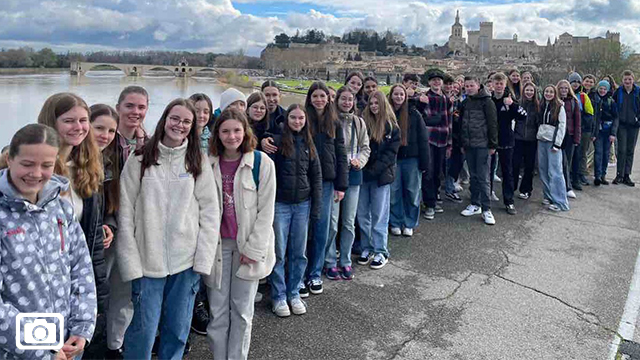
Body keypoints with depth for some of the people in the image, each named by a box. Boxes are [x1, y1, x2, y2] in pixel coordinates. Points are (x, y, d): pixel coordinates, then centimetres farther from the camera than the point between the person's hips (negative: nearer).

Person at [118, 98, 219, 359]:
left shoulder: (199, 162, 3)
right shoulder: (140, 160, -1)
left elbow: (210, 212, 1)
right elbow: (125, 214, -3)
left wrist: (203, 260, -5)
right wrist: (131, 264, -8)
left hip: (187, 261, 2)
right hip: (148, 261, -1)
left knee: (178, 330, 12)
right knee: (143, 331, 5)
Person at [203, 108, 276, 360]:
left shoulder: (262, 162, -7)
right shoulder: (209, 164, 3)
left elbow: (266, 210, -8)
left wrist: (253, 248, -11)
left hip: (248, 245, -2)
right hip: (217, 244, 2)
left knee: (242, 310, 7)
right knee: (218, 310, 7)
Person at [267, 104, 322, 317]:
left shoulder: (308, 143, 8)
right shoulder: (276, 140, -5)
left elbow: (316, 176, 10)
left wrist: (316, 207, 5)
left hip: (302, 204, 4)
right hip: (280, 204, -4)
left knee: (299, 253, 10)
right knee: (279, 253, 4)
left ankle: (294, 293, 25)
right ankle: (278, 296, 18)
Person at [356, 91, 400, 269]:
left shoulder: (392, 127, 0)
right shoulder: (363, 123, 5)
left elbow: (391, 153, -5)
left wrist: (374, 169, -13)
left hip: (382, 176, -3)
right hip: (363, 174, 3)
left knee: (379, 215, 2)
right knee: (362, 214, 7)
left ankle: (380, 251, 11)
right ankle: (366, 248, 19)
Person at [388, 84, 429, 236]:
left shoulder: (413, 114, -1)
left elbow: (423, 139, -2)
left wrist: (424, 162, -8)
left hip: (411, 158, -1)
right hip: (392, 159, 1)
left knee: (412, 192, 4)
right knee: (394, 192, 5)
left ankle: (409, 224, 18)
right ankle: (395, 223, 19)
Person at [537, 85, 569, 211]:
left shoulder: (559, 107, -3)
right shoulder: (542, 106, 14)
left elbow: (562, 126, -8)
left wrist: (557, 143, -14)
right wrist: (538, 136, 7)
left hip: (553, 142, -6)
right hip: (541, 141, 6)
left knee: (554, 172, -9)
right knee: (543, 170, 8)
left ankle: (560, 202, -7)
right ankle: (548, 196, 18)